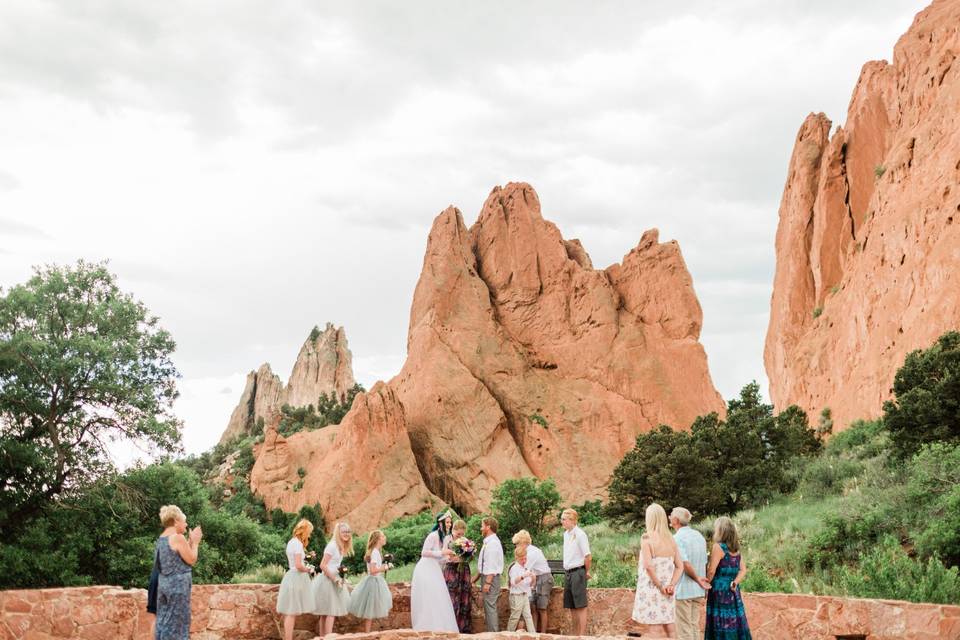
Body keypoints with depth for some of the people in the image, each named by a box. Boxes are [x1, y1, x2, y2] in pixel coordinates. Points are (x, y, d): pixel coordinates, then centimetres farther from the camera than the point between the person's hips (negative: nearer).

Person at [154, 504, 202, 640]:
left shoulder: (162, 538, 11)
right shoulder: (178, 538, -16)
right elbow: (191, 560, -11)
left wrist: (190, 541, 15)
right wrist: (195, 542, 1)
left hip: (164, 583, 9)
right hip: (178, 585, -8)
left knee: (164, 620, 10)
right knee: (176, 622, -3)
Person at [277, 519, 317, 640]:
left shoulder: (291, 542, 13)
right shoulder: (298, 543, -16)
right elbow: (298, 566, -21)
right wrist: (307, 569, -4)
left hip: (291, 576, 10)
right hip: (296, 578, -10)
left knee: (289, 613, 13)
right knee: (292, 613, -7)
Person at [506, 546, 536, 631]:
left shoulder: (526, 568, 11)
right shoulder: (514, 568, -12)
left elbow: (530, 584, 17)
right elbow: (513, 581, -27)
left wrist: (533, 579, -5)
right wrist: (523, 576, -40)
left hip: (525, 595, 7)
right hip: (516, 595, -7)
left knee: (528, 616, 7)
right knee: (515, 616, 1)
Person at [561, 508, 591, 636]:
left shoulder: (579, 534, -14)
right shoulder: (566, 534, 12)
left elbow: (587, 555, -14)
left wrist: (587, 571, -5)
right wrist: (566, 570, 13)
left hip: (577, 572, -9)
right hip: (568, 572, 9)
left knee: (581, 606, -5)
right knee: (572, 607, 13)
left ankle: (582, 635, -4)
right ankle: (575, 634, 21)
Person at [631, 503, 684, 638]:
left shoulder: (647, 537, -9)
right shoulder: (671, 539, 7)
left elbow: (648, 565, -18)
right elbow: (680, 566, 4)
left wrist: (660, 587, -11)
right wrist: (671, 585, -3)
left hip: (650, 590, -5)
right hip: (667, 593, 5)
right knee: (669, 628, 11)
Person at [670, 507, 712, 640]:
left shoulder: (677, 538, -14)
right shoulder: (699, 536, 10)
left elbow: (686, 564, -23)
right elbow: (704, 564, 13)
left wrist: (698, 579, -11)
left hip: (683, 591, -7)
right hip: (698, 590, 7)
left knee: (684, 629, -1)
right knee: (694, 626, 14)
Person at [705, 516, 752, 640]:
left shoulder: (718, 547, -12)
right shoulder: (736, 548, 9)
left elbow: (711, 571, -15)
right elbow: (743, 569, 9)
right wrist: (734, 583, -1)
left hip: (720, 591, -7)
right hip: (733, 592, 7)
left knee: (722, 625, -3)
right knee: (734, 622, 10)